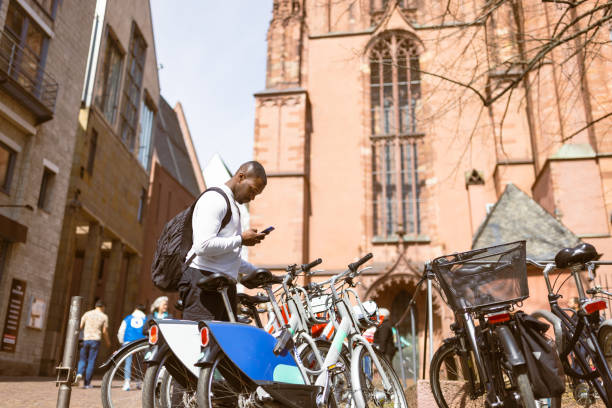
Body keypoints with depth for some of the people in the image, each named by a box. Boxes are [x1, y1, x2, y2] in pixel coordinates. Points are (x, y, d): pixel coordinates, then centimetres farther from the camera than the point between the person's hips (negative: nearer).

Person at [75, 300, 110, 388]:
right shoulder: (104, 316, 3)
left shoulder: (87, 314, 7)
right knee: (91, 361, 3)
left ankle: (79, 373, -14)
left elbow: (80, 326, 3)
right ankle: (87, 383, 5)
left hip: (85, 339, 2)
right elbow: (104, 331, 1)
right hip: (95, 340, -2)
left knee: (82, 359, 13)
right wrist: (107, 341, 16)